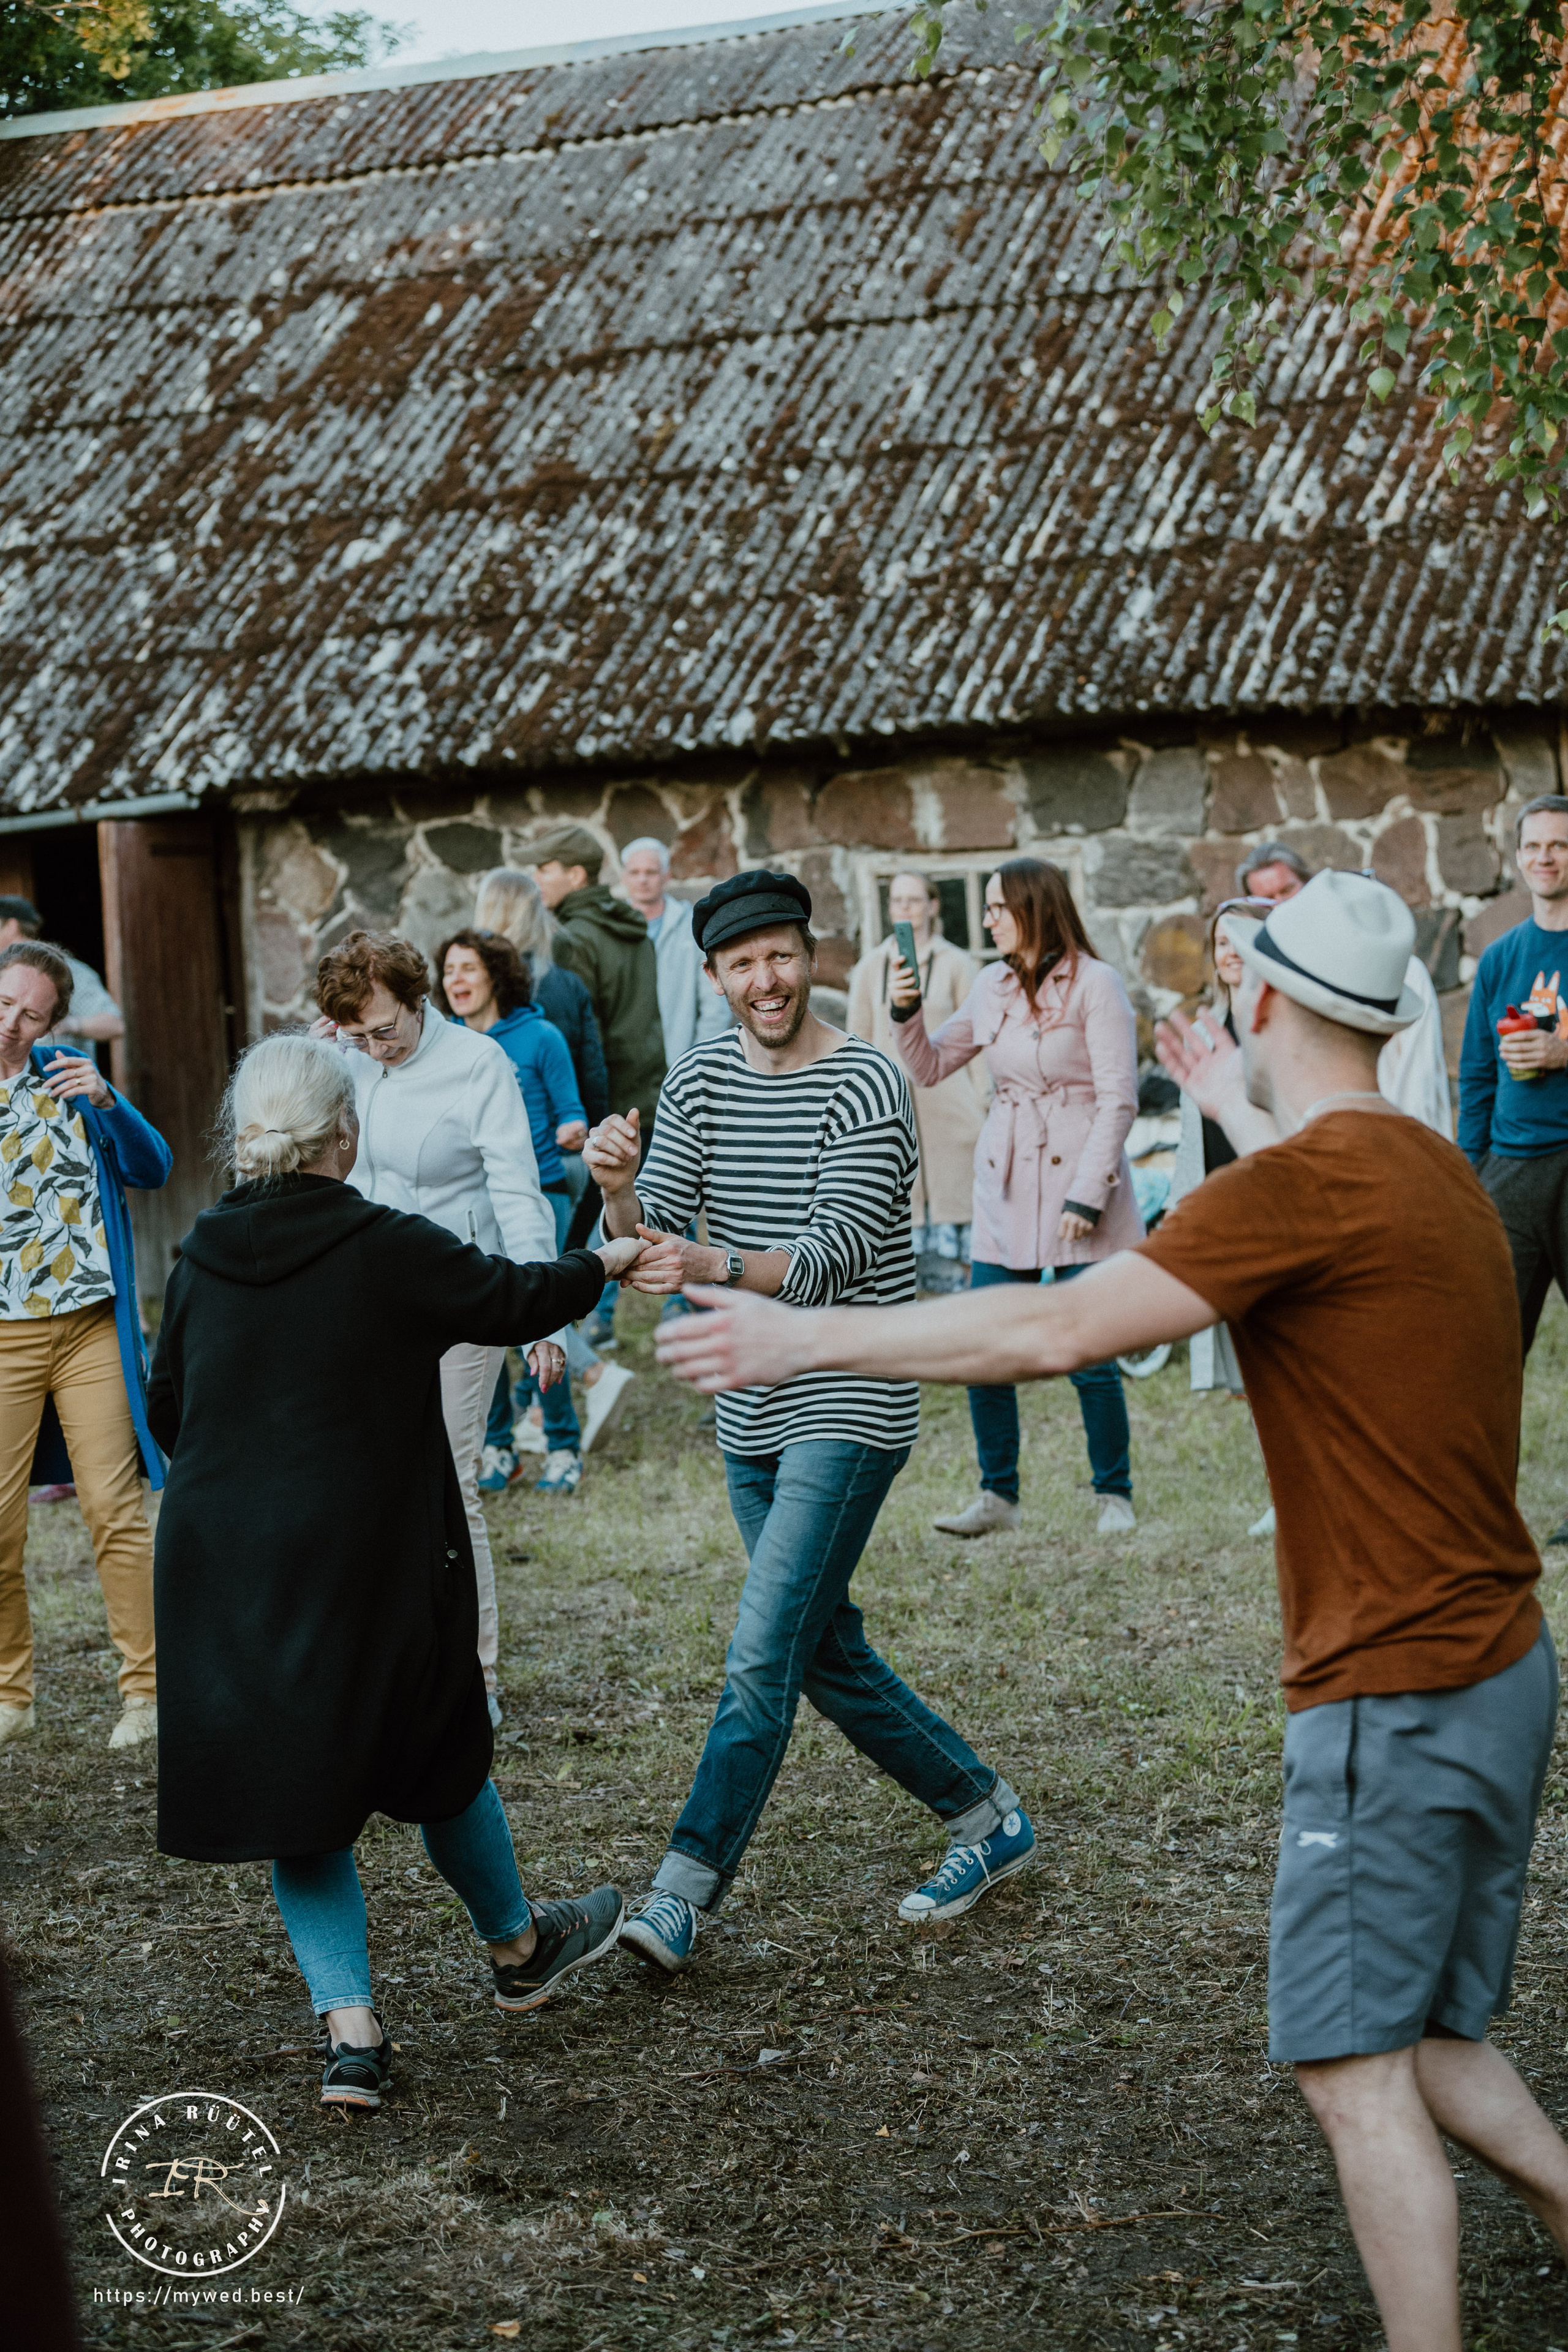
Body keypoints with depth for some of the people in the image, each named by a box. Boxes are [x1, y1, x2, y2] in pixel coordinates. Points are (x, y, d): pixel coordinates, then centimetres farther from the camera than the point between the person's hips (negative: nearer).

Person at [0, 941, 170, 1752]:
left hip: (90, 1326, 1)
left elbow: (153, 1170, 2)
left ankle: (146, 1689, 4)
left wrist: (108, 1101, -15)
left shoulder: (66, 1076, 7)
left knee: (114, 1509, -2)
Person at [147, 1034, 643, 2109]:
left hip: (224, 1571, 3)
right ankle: (518, 1947, 39)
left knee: (294, 1783, 12)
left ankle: (352, 2028, 3)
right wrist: (601, 1265, 19)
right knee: (440, 1754, 17)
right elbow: (514, 1298, 0)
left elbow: (166, 1406, 12)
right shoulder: (385, 1248, -12)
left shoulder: (203, 1260, 2)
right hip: (368, 1567, -3)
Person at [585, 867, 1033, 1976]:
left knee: (763, 1656, -12)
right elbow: (654, 1236, 0)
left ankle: (682, 1901, -10)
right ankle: (988, 1816, 29)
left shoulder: (865, 1085, -13)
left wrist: (714, 1265, -37)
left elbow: (837, 1255, -21)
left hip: (850, 1405, -7)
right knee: (827, 1652, 14)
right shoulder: (702, 1079, 6)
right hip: (754, 1410, 7)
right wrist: (620, 1193, -23)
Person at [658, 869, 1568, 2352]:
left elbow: (1052, 1333, -21)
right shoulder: (1428, 1171, 10)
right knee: (1427, 2044, 18)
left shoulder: (1302, 1184, -18)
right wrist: (1245, 1119, 46)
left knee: (1354, 2069, -1)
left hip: (1397, 1694, -9)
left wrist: (806, 1338, -13)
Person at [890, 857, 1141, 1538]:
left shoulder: (1093, 984, -8)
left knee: (1088, 1357, -2)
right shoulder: (993, 986, 10)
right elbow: (930, 1067, 17)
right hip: (1004, 1193, 6)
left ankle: (1115, 1496, 15)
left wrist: (1086, 1196, -15)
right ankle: (998, 1496, 18)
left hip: (1077, 1186, -6)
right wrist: (905, 1011, -1)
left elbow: (1118, 1100, -10)